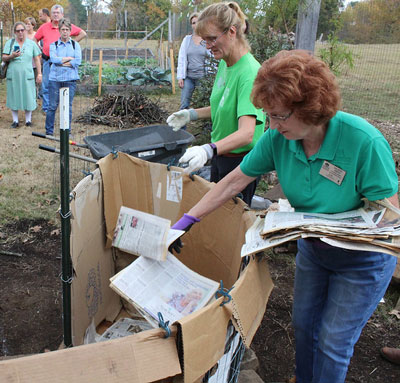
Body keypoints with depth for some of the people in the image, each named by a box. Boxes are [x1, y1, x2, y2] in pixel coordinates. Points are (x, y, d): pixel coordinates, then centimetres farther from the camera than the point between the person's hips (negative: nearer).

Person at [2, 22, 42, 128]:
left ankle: (28, 120, 12)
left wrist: (39, 73, 2)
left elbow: (37, 59, 9)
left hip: (27, 75, 0)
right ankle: (15, 120, 13)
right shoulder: (10, 43, 8)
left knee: (28, 96, -1)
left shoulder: (31, 43, 8)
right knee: (14, 96, 3)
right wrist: (11, 56, -16)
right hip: (13, 74, 1)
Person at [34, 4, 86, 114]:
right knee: (46, 84, 2)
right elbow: (35, 39, 17)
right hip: (48, 60, 1)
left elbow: (83, 33, 9)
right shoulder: (44, 27, 5)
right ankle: (46, 107, 10)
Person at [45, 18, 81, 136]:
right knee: (53, 106, 0)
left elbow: (78, 61, -7)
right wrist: (69, 58, -8)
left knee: (68, 106, 4)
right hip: (55, 78, 0)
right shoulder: (54, 45, 8)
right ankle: (49, 131, 11)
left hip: (70, 79, 0)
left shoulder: (75, 45, 9)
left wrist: (60, 61, -7)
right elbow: (53, 59, -9)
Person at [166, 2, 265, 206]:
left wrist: (209, 149, -50)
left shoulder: (249, 73, -26)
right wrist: (192, 114, 8)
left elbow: (246, 133, -36)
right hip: (220, 155, 9)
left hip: (241, 160, -9)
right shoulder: (223, 64, 2)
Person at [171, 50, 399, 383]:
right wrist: (187, 220, -11)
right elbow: (233, 181, -10)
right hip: (312, 248, 5)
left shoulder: (364, 142, -31)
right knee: (304, 324, 19)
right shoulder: (278, 138, -18)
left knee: (333, 342, 6)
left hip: (363, 260, -4)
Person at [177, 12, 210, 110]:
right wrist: (180, 77, 0)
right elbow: (181, 58, 8)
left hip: (203, 77, -2)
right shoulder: (187, 39, 9)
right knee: (184, 105, -1)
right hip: (188, 77, 2)